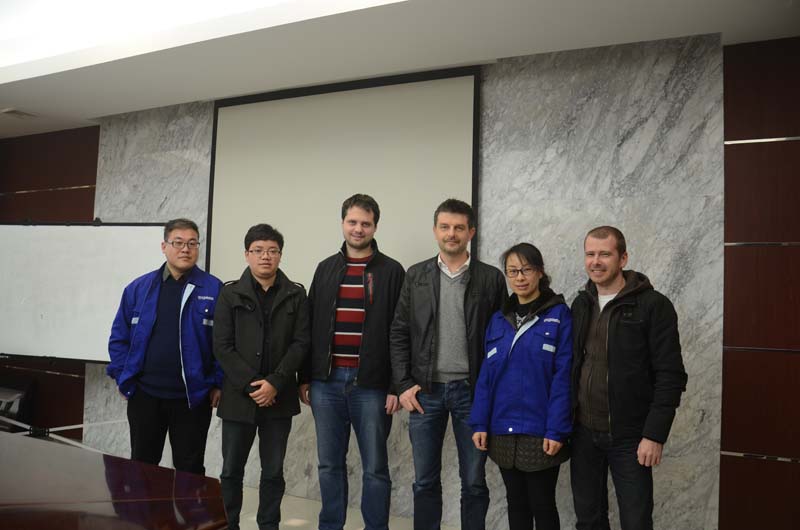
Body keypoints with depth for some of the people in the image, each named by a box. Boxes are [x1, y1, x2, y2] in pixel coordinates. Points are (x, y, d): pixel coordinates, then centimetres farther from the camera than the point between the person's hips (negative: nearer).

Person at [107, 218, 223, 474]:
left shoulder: (214, 290, -4)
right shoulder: (138, 288, 4)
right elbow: (119, 337, 9)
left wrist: (219, 384, -7)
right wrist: (123, 378, 3)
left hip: (192, 397, -2)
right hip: (144, 394, 3)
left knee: (189, 468, 9)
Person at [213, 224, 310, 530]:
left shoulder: (296, 295, 3)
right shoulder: (230, 294, 1)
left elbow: (300, 343, -2)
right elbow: (222, 347, -4)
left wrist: (275, 383, -13)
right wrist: (250, 385, -12)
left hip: (279, 398, 1)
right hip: (238, 397, 0)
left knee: (273, 473, 10)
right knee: (231, 471, 9)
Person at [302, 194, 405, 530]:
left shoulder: (391, 271, -1)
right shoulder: (326, 269, 11)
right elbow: (311, 327, 12)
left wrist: (396, 386, -8)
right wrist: (306, 378, 9)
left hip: (371, 384, -3)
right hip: (327, 382, 4)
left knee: (375, 467, 6)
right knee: (329, 464, 12)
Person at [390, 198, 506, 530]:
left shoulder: (491, 278, 0)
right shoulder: (416, 276, 5)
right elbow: (399, 334, 5)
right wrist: (403, 384, -2)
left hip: (471, 391, -1)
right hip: (425, 391, 1)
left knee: (474, 482, 9)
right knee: (425, 480, 10)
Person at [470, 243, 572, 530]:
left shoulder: (559, 315, -6)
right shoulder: (498, 320, 6)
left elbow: (563, 377, -11)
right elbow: (486, 375, 7)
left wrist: (556, 430, -16)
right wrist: (480, 423, 0)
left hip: (540, 431, -4)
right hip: (503, 431, 4)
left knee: (542, 505, 8)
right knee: (516, 502, 16)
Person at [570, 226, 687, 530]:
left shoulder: (653, 305, -10)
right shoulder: (580, 305, 7)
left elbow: (670, 376, -12)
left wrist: (655, 435, -16)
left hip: (630, 437, -5)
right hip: (583, 433, 5)